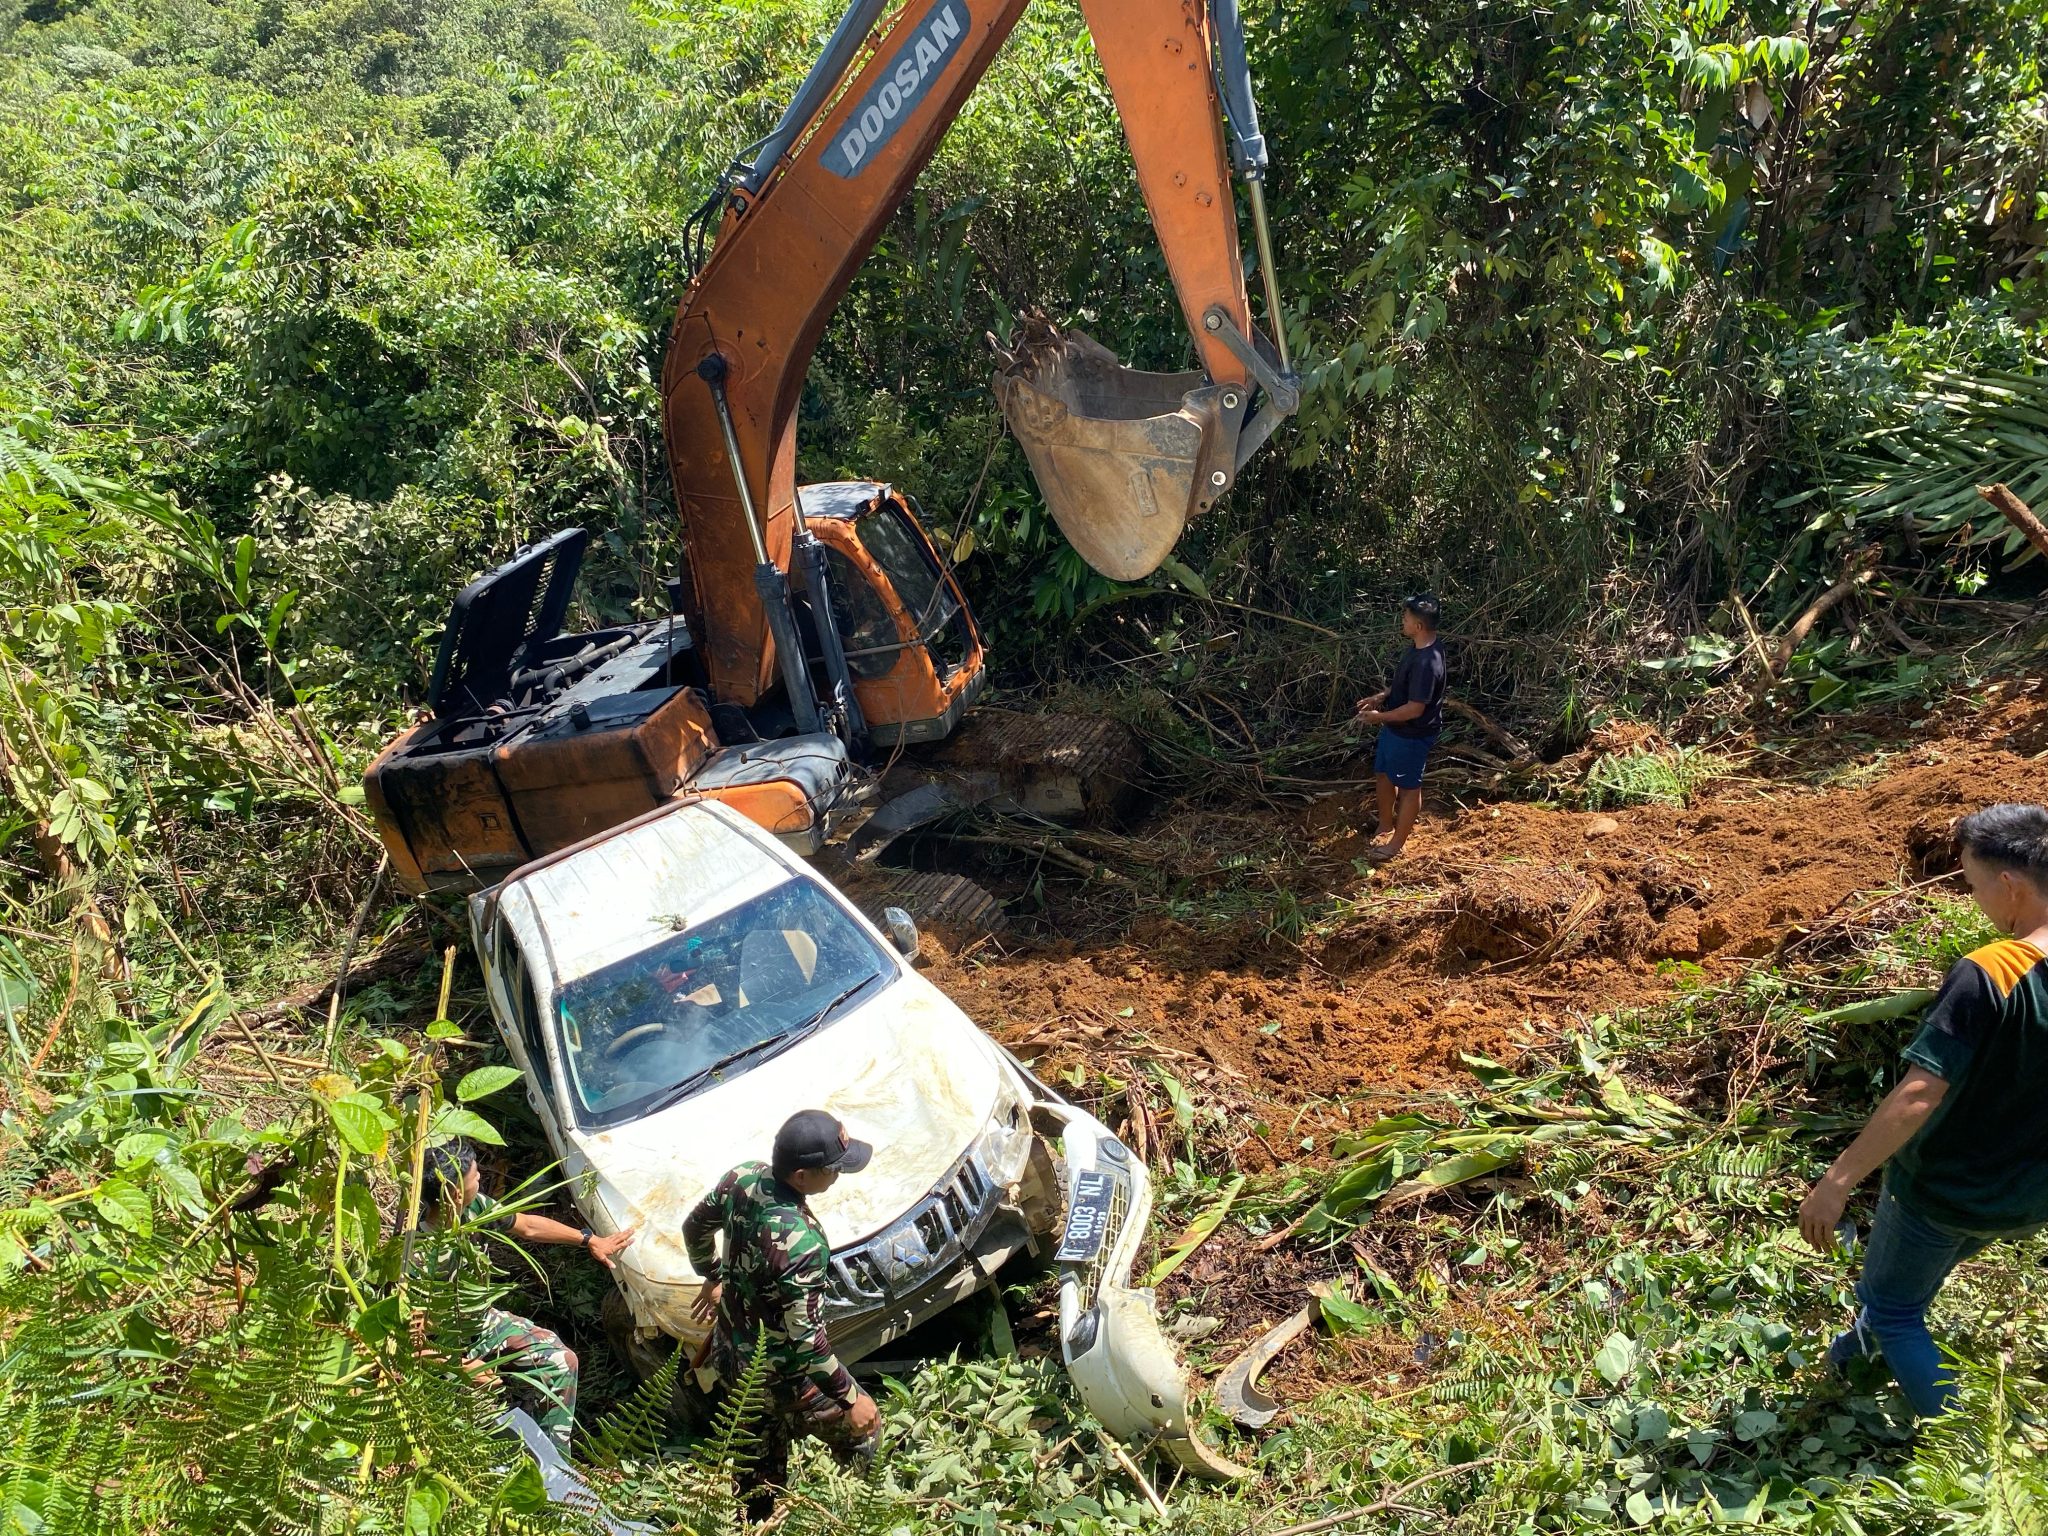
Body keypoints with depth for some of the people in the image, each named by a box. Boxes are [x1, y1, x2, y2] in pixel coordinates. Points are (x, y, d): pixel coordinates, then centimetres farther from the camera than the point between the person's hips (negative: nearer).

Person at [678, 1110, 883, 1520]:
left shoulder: (743, 1178, -16)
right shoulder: (801, 1244, -39)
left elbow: (695, 1228, 4)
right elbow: (802, 1337, -32)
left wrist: (712, 1277, 22)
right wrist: (851, 1398, -21)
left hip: (734, 1344, 7)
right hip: (779, 1370, -7)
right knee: (863, 1431, 16)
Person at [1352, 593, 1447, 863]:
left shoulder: (1427, 662, -32)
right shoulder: (1418, 646, -2)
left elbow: (1415, 709, -29)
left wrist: (1379, 716, -18)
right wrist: (1380, 697, 3)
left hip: (1412, 734, -10)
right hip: (1395, 728, 10)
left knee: (1408, 786, 9)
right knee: (1384, 774, 23)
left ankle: (1397, 843, 25)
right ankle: (1385, 827, 43)